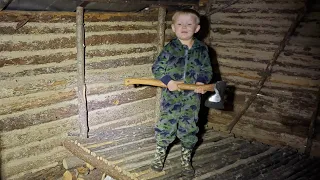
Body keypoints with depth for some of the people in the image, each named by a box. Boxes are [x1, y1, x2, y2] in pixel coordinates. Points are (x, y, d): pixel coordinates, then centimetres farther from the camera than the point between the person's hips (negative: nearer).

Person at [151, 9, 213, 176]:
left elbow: (207, 70, 7)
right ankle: (159, 155, 32)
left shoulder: (202, 49, 1)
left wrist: (202, 81, -13)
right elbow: (157, 68, -2)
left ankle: (186, 160, 32)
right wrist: (168, 81, -17)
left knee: (189, 130, 12)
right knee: (165, 127, 8)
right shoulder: (169, 48, -5)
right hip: (170, 98, -1)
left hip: (192, 99, 2)